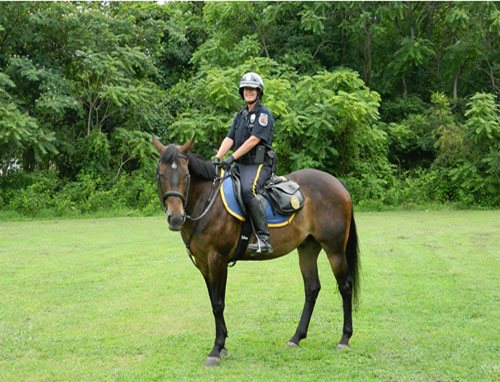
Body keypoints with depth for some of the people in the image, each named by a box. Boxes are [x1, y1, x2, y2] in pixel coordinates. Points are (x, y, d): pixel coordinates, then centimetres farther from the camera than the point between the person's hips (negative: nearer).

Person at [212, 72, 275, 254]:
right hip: (241, 165, 9)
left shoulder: (263, 114, -5)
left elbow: (254, 140, -16)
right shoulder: (240, 115, 19)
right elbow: (229, 138, 10)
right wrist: (217, 158, -7)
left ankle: (264, 239, -36)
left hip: (259, 164, -9)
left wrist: (231, 158, -19)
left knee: (249, 189, -34)